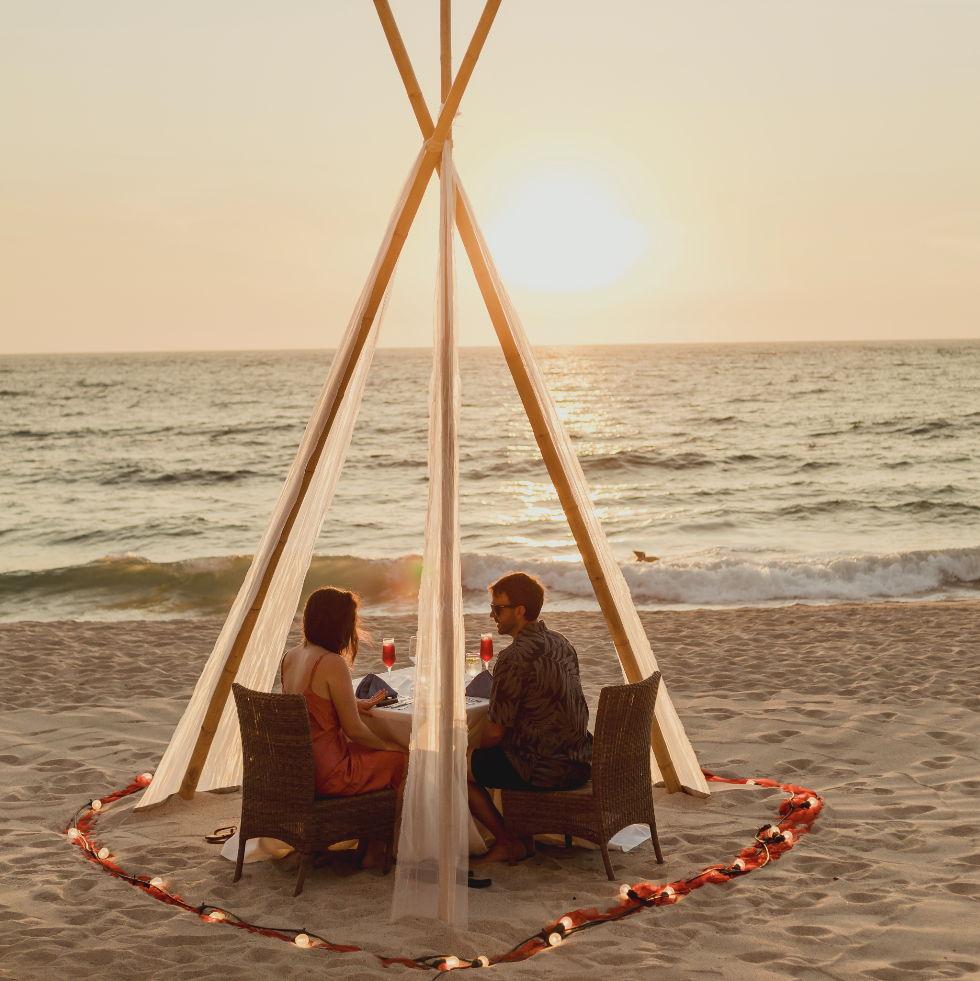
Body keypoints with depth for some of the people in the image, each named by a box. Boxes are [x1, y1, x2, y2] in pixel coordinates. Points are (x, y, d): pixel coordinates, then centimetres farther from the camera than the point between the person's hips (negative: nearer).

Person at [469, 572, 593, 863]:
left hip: (545, 770, -9)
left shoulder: (514, 657, -19)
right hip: (580, 762, 9)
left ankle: (508, 844, 11)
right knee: (493, 756, 31)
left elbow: (495, 732, -16)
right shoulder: (562, 644, 9)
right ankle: (523, 836, 30)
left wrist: (475, 751, 7)